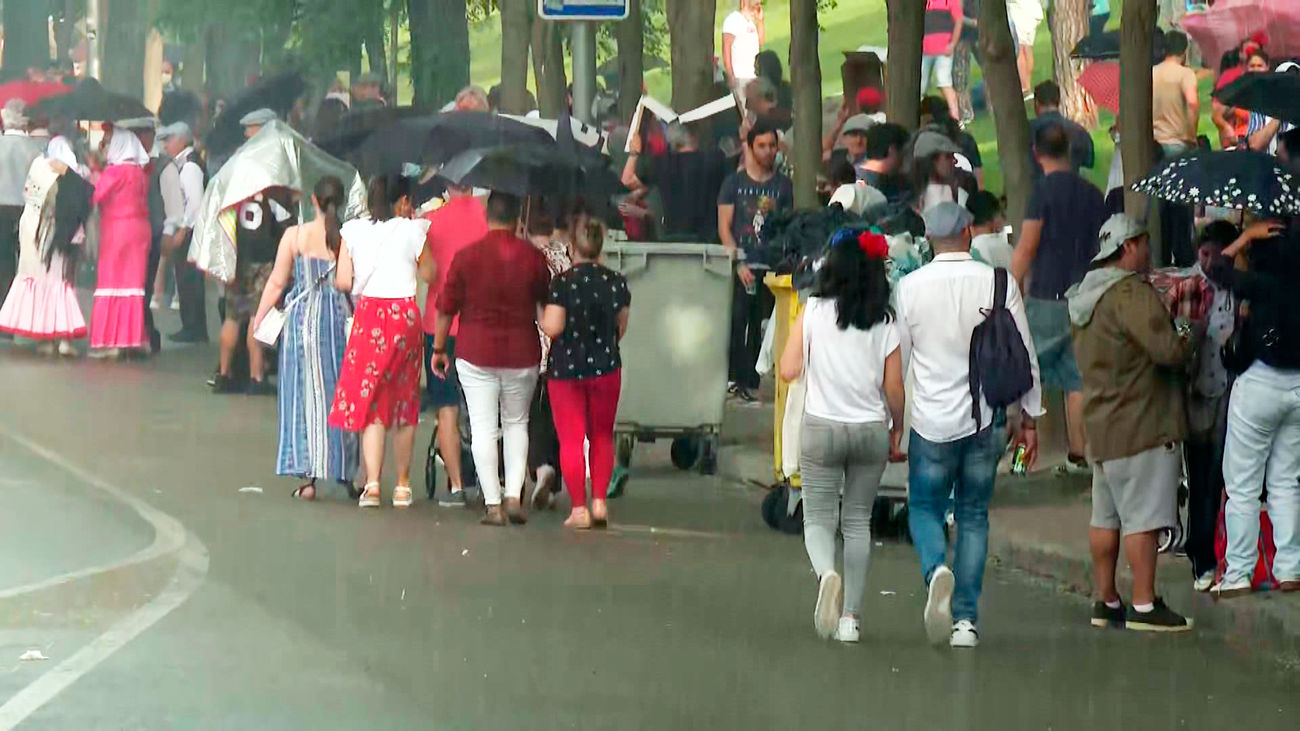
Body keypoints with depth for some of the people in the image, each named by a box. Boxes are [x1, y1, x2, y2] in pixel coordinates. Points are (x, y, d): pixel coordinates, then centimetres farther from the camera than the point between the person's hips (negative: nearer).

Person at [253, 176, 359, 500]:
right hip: (340, 316, 0)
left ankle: (309, 476, -4)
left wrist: (259, 319, 12)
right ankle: (344, 471, 17)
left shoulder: (295, 236, -3)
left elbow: (277, 283, 1)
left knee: (306, 393, 3)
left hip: (302, 316, 0)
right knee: (339, 394, 11)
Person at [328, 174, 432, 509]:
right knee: (404, 402, 12)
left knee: (369, 402, 0)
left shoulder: (353, 231, 2)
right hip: (405, 315, 0)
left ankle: (372, 484, -13)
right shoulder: (413, 231, -2)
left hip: (369, 315, 0)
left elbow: (343, 281, 0)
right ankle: (403, 485, 19)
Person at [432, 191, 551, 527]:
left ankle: (493, 505, -2)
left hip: (476, 353, -1)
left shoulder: (466, 256, -5)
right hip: (522, 355, 2)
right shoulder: (533, 257, -2)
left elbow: (446, 307, 0)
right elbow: (548, 305, 11)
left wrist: (439, 349, 11)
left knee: (484, 429, 2)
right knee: (516, 424, 17)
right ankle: (514, 496, 4)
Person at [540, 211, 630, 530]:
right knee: (602, 436, 17)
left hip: (565, 369, -3)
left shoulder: (562, 282, -16)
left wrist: (540, 315, 0)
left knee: (571, 440, 3)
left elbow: (552, 327, -21)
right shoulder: (616, 282, -4)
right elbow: (621, 329, 5)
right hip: (605, 367, 3)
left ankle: (579, 509, 1)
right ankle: (599, 502, 14)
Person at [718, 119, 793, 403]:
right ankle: (733, 379, -5)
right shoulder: (734, 182, 6)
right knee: (736, 323, -9)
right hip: (742, 266, -2)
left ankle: (750, 382, 5)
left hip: (771, 266, 2)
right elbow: (724, 226, 2)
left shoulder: (783, 185, 12)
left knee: (761, 327, 1)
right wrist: (738, 262, -9)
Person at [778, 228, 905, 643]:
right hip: (871, 429, 2)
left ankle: (826, 572, -27)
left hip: (821, 428, -2)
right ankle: (851, 616, 11)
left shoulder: (813, 313, -7)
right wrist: (897, 429, 14)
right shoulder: (884, 323, -4)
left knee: (819, 518, 6)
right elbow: (894, 387, -2)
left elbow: (789, 370, -9)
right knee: (858, 521, 13)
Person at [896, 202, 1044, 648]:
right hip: (985, 419, 1)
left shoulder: (910, 287, -5)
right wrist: (1028, 417, 12)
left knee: (924, 507, 12)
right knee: (974, 516, 11)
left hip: (931, 421, -1)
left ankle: (936, 570, -19)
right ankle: (966, 619, 7)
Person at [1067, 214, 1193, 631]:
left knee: (1106, 516, 13)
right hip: (1141, 424, -10)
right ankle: (1144, 605, -9)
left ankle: (1105, 601, 18)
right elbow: (1168, 350, -24)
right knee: (1143, 516, -8)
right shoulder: (1131, 292, -17)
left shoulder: (1084, 297, 14)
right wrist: (1189, 337, -2)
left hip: (1101, 424, 10)